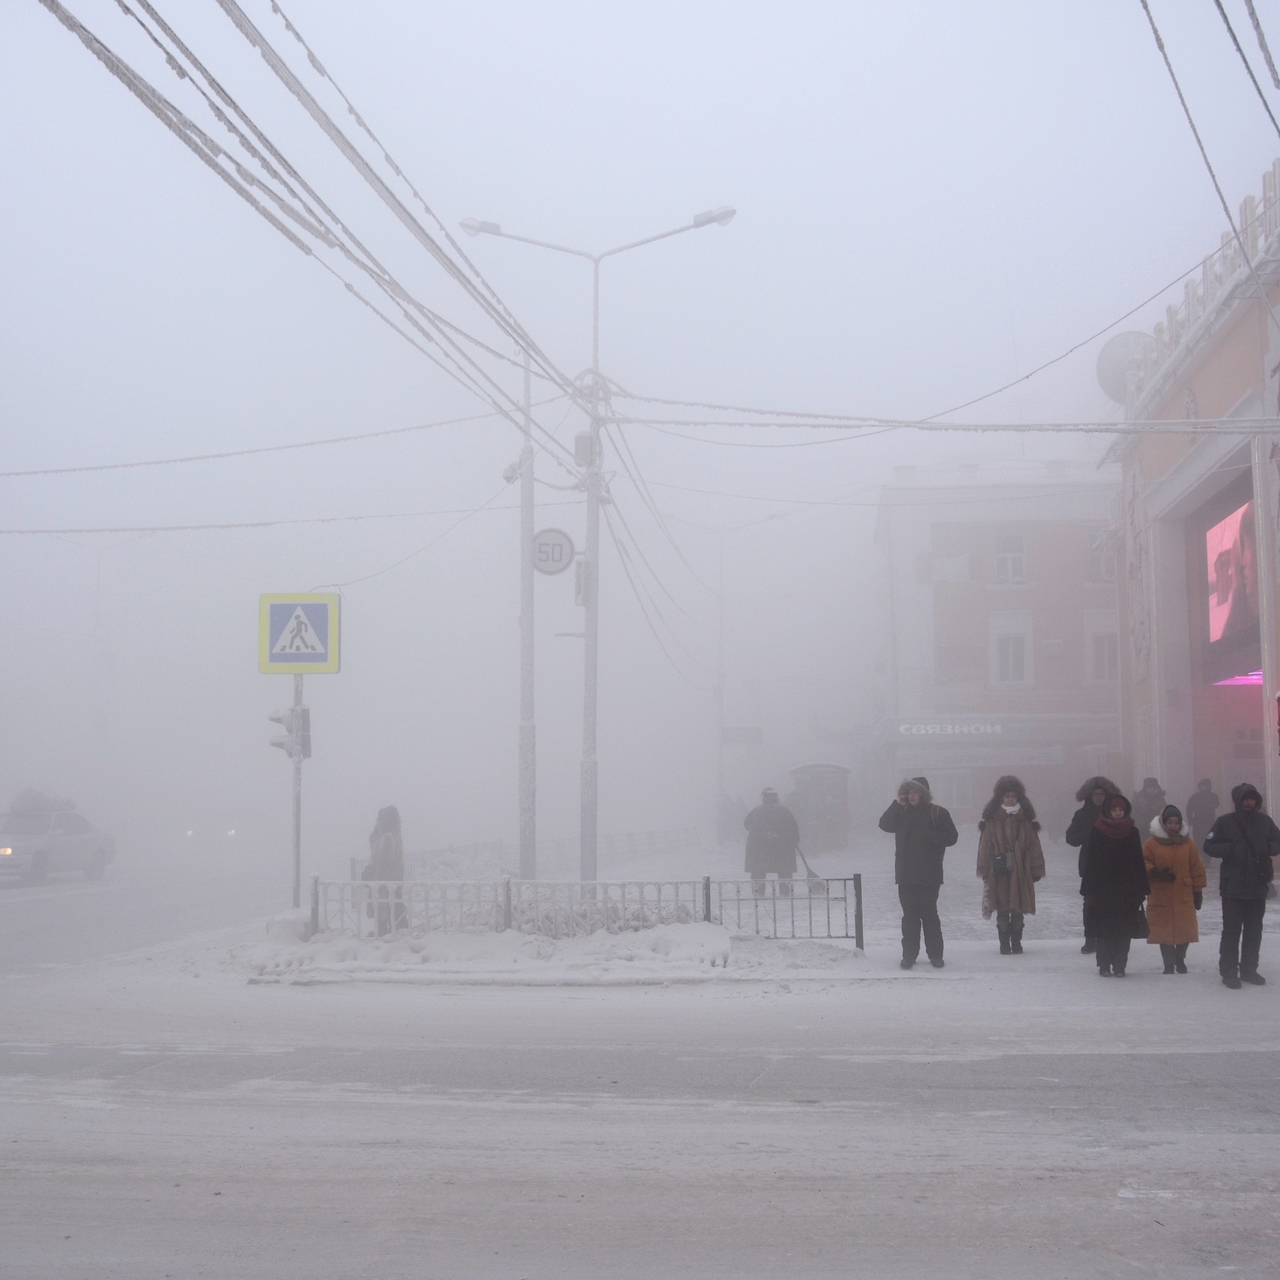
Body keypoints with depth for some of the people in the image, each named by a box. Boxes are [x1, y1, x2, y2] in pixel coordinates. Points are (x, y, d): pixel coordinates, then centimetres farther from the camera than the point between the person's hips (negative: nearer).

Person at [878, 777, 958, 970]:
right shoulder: (902, 813, 14)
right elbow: (884, 824, 4)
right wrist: (897, 804, -4)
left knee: (929, 914, -2)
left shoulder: (937, 813, 1)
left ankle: (935, 954, 6)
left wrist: (928, 837, -16)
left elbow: (951, 837, -4)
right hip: (906, 875, 4)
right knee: (909, 916, 5)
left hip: (928, 876, -4)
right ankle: (909, 954, 9)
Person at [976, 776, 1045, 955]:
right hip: (999, 873, -1)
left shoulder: (1025, 821, 5)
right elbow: (985, 846, 1)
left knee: (1018, 910, 7)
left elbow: (1033, 845, 6)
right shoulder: (992, 821, 1)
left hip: (1020, 872, 1)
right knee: (1002, 910, 4)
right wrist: (984, 870, -2)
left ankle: (1016, 942, 18)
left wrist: (1036, 869, 2)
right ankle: (1004, 944, 13)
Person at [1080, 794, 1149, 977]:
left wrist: (1140, 889, 0)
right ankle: (1104, 965, 6)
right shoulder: (1096, 832, 0)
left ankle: (1119, 965, 6)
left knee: (1124, 930, 1)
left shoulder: (1132, 833, 6)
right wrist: (1090, 889, -7)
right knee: (1105, 930, -1)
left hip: (1126, 889, 2)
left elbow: (1138, 863, 7)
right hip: (1103, 889, -2)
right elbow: (1090, 862, -2)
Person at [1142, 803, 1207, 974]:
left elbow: (1196, 869, 6)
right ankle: (1168, 963, 14)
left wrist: (1198, 891, 5)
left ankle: (1180, 959, 24)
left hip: (1183, 896, 1)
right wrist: (1154, 872, -18)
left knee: (1185, 929, 2)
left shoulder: (1188, 843, 3)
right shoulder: (1152, 843, -1)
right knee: (1163, 930, 3)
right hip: (1160, 895, -1)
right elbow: (1144, 864, 3)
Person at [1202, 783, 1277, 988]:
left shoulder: (1264, 821, 6)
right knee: (1232, 930, -2)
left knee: (1254, 930, 10)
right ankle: (1229, 971, 4)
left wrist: (1267, 848, -7)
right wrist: (1232, 849, -15)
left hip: (1258, 886, 4)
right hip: (1233, 885, -4)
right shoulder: (1225, 822, -3)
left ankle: (1249, 969, 20)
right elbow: (1209, 846, -2)